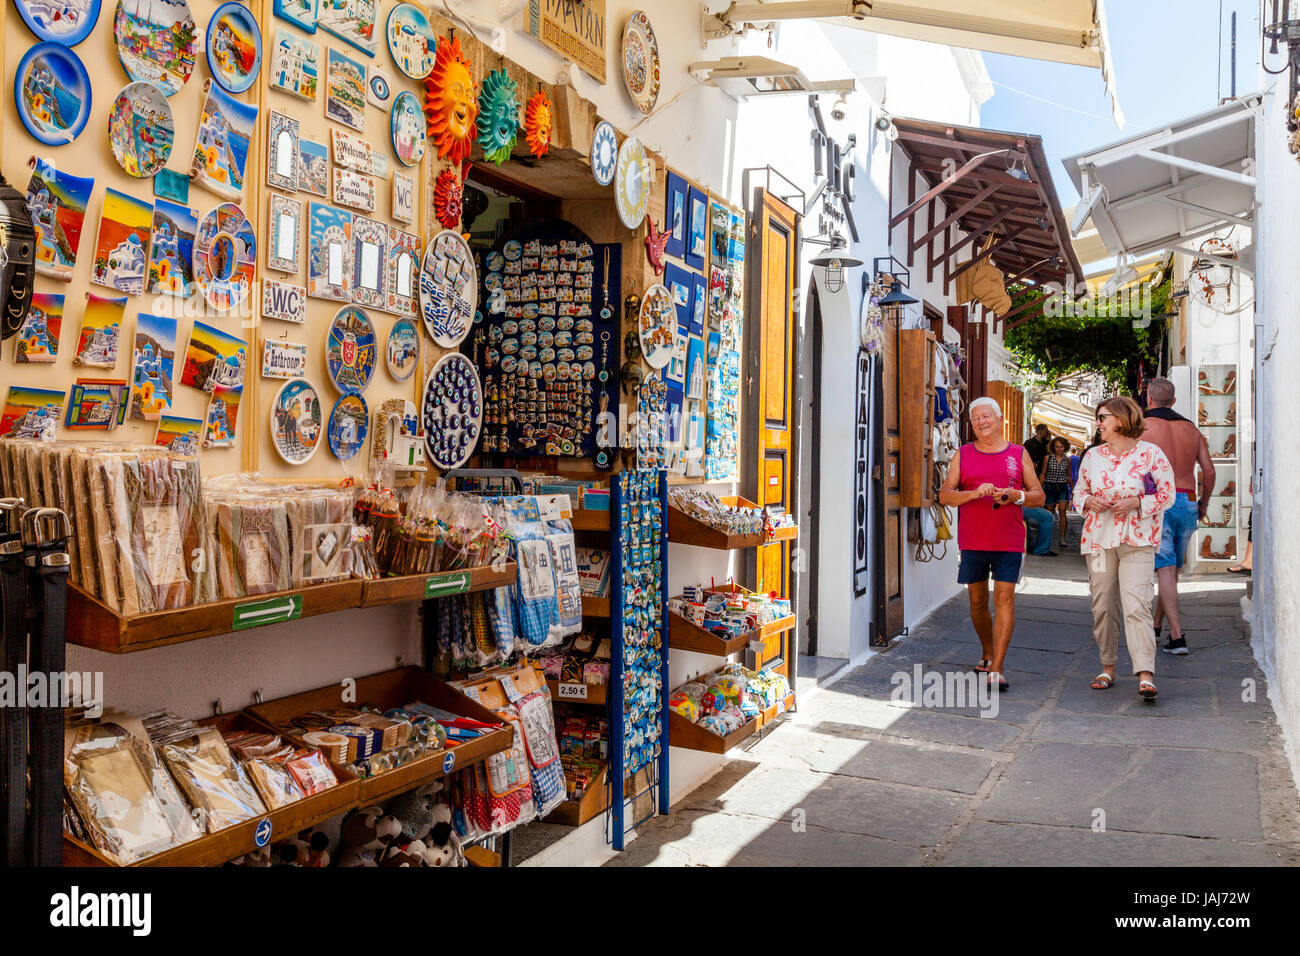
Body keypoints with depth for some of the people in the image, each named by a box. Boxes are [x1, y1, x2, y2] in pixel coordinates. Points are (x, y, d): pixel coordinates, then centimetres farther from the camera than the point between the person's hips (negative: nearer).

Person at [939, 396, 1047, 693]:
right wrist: (974, 493, -16)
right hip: (972, 541, 2)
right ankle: (988, 654, 32)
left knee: (1004, 599, -9)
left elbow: (1039, 496, 9)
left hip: (1009, 542, -1)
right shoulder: (963, 454, 9)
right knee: (977, 600, 10)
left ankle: (996, 670, -8)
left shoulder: (1019, 454, 9)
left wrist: (1016, 496, -11)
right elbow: (945, 495, 2)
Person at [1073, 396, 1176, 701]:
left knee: (1136, 605, -15)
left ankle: (1146, 675, -16)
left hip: (1137, 540, -4)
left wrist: (1136, 502, -14)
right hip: (1098, 538, 4)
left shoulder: (1150, 453, 0)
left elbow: (1167, 493, 2)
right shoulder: (1092, 455, 12)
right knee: (1102, 605, 6)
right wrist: (1089, 501, -4)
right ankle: (1108, 667, 19)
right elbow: (1079, 490, 19)